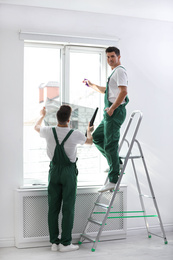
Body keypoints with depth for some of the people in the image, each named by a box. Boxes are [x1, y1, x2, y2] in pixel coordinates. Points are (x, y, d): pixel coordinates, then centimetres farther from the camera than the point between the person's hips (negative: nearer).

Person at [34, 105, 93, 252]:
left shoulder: (49, 132, -6)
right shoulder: (75, 134, -12)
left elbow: (36, 127, 19)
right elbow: (90, 141, 11)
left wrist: (42, 115, 40)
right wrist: (89, 131, 34)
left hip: (54, 171, 4)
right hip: (69, 171, -3)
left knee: (53, 207, 8)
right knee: (68, 208, 0)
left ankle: (54, 242, 14)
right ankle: (65, 243, 2)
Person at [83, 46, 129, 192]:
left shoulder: (120, 71, -9)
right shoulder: (114, 72, 23)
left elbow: (123, 92, -22)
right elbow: (107, 91, 38)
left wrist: (112, 108, -20)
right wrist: (92, 85, 42)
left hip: (115, 112, -10)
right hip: (110, 113, 10)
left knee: (110, 145, -9)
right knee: (97, 137, 16)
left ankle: (113, 180, -5)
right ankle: (115, 163, 20)